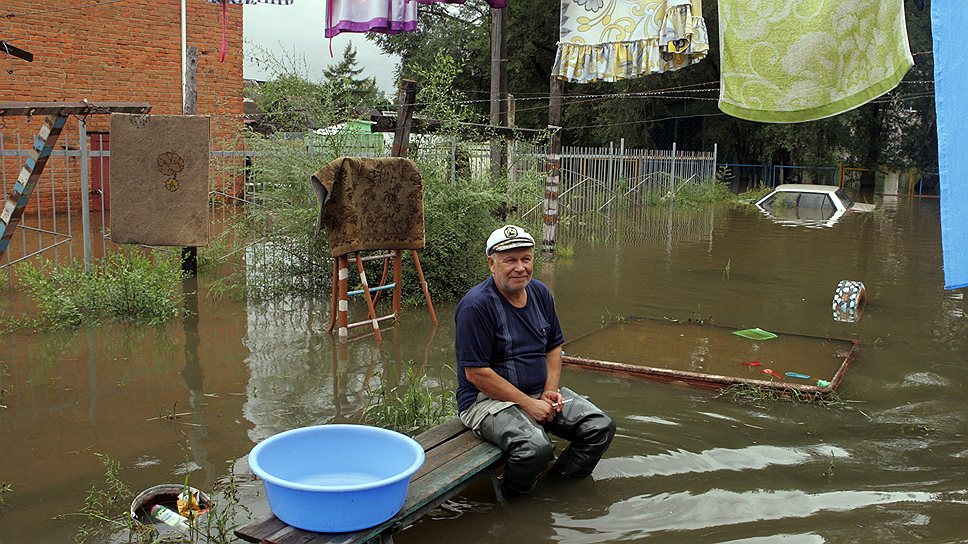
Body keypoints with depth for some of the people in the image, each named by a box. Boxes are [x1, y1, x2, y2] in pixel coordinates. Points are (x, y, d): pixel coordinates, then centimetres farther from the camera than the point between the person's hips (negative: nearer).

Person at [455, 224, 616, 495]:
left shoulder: (540, 292, 5)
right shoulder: (476, 305, -19)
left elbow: (554, 347, 15)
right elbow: (476, 373, -20)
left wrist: (551, 391, -3)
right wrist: (528, 404, -19)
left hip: (540, 392, 8)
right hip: (488, 399, -8)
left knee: (601, 426, -5)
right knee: (536, 447, -33)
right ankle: (511, 501, -3)